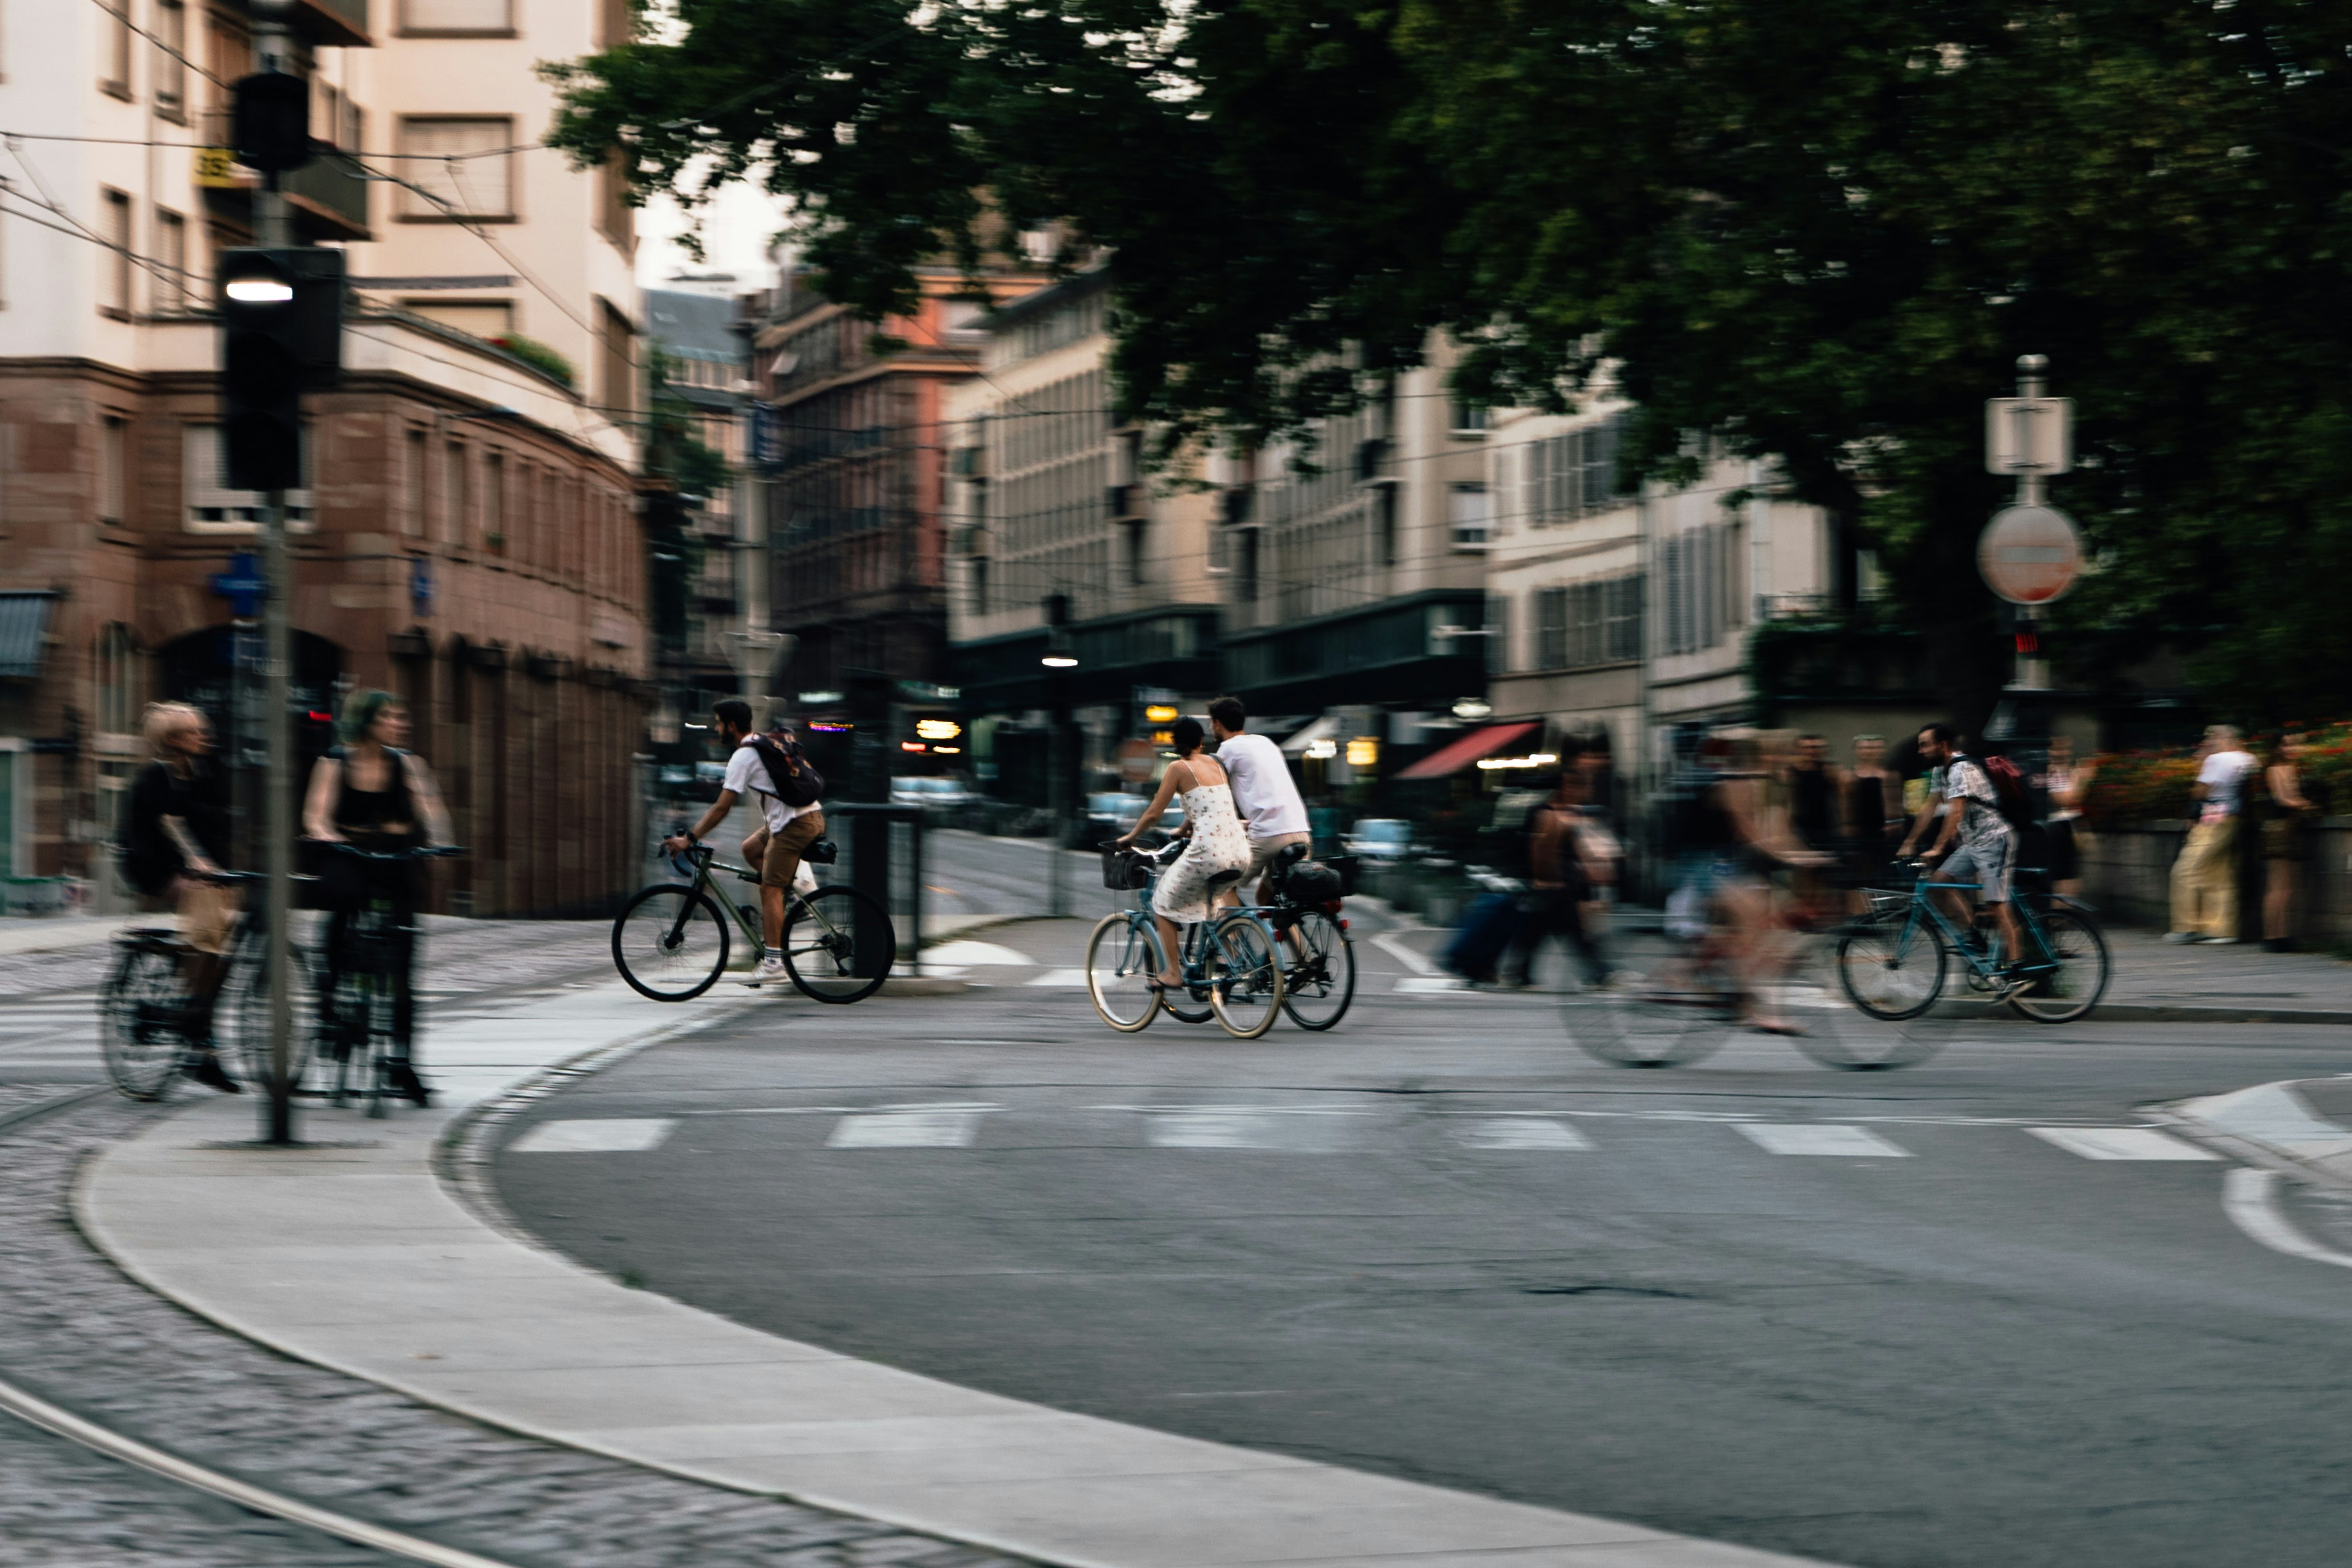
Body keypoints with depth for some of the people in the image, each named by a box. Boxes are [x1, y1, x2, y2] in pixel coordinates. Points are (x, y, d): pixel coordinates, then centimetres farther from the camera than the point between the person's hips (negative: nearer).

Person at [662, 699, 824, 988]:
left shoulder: (743, 757, -9)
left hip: (795, 824, -9)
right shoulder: (765, 744, 18)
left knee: (770, 889, -9)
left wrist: (688, 839, -11)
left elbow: (722, 807, -13)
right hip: (812, 815, 9)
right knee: (750, 849, 23)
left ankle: (774, 963, -14)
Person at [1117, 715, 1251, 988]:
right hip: (1241, 854, 6)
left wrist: (1129, 837, 17)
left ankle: (1174, 973, 9)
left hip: (1208, 852, -6)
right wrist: (1184, 830, 46)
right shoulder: (1215, 764, 17)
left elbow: (1154, 813, 1)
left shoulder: (1178, 768, 0)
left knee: (1163, 904, 14)